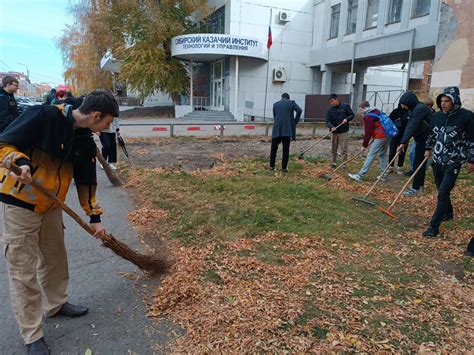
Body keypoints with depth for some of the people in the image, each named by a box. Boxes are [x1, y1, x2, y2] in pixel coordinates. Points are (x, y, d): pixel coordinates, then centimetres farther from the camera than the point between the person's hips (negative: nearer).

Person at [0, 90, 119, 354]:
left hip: (51, 206, 7)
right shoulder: (45, 116, -20)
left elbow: (86, 181, 9)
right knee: (23, 270, 3)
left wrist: (94, 217, 9)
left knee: (56, 259, 19)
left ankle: (56, 304, 43)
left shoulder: (86, 142, 1)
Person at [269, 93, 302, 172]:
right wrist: (295, 121, -1)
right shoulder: (291, 103, 6)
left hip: (277, 129, 2)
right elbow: (299, 110, -9)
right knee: (286, 149, 2)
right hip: (287, 129, -2)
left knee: (274, 148, 10)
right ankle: (284, 167, 4)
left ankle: (272, 166, 11)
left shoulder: (275, 104, 15)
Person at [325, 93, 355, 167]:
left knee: (344, 149, -3)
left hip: (343, 132, -3)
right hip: (334, 132, 3)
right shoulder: (330, 110, 0)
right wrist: (331, 127, -25)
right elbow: (328, 121, -6)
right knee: (333, 149, 11)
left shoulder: (345, 106, -5)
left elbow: (352, 115, 2)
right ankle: (334, 162, 24)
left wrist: (347, 119, -18)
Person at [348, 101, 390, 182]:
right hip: (387, 135, 9)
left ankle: (360, 176, -7)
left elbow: (368, 132, -9)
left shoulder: (368, 116, -7)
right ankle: (384, 175, 20)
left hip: (380, 137, -9)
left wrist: (364, 145, -2)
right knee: (383, 155, 17)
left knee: (370, 156, -8)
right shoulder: (377, 111, 20)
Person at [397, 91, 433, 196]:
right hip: (422, 139, 10)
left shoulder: (420, 109, -21)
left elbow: (412, 126, -27)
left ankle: (415, 188, 1)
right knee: (421, 162, 15)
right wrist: (405, 140, 6)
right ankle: (419, 185, 26)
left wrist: (403, 142, -28)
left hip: (425, 140, -10)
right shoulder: (416, 108, 11)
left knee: (418, 163, -5)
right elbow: (410, 125, 11)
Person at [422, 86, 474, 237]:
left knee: (443, 192, -11)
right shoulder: (437, 116, 3)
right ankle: (448, 213, 41)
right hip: (437, 160, 5)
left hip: (453, 162, -5)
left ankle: (434, 226, -7)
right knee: (442, 190, 17)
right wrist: (429, 148, 27)